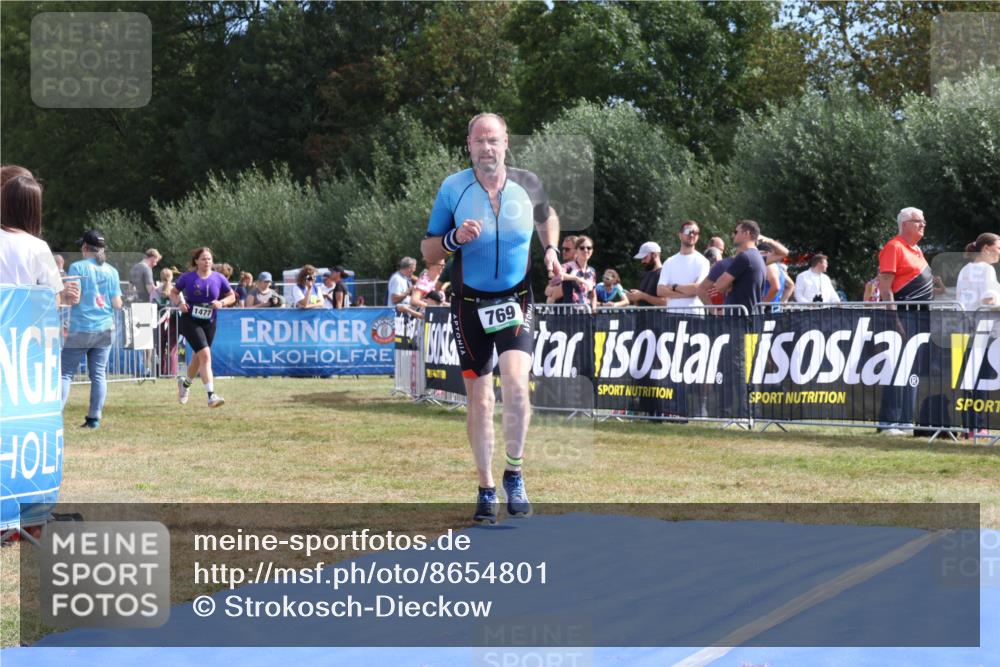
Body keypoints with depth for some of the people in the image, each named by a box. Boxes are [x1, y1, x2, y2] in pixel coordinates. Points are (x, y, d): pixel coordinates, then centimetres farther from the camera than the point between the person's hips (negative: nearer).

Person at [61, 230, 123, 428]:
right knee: (98, 374, 6)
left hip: (80, 329, -4)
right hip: (104, 330, 4)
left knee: (66, 373, -1)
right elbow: (117, 304, 3)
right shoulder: (111, 271, 5)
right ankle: (95, 418, 5)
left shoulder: (77, 267, -7)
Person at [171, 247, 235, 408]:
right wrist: (179, 303, -12)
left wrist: (222, 302, -11)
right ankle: (211, 396, -22)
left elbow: (232, 296, 8)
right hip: (190, 321, -4)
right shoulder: (187, 277, -5)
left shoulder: (219, 278, -1)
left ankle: (185, 383, 48)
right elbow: (173, 292, 7)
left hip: (209, 323, 4)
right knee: (205, 355, -18)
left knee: (199, 357, 18)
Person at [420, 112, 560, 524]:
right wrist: (455, 238, -20)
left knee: (515, 384, -21)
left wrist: (551, 250, 5)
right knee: (479, 400, 2)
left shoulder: (527, 185, -2)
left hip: (515, 301, 0)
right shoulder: (453, 189, -6)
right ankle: (486, 489, 15)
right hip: (470, 305, 0)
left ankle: (514, 473, -3)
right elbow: (428, 251, 0)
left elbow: (547, 217, 22)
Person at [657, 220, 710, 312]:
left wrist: (674, 287, -2)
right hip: (672, 313, 3)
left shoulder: (701, 261, 2)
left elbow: (699, 288, -13)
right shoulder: (669, 262, 12)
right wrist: (688, 291, -9)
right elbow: (660, 290, 1)